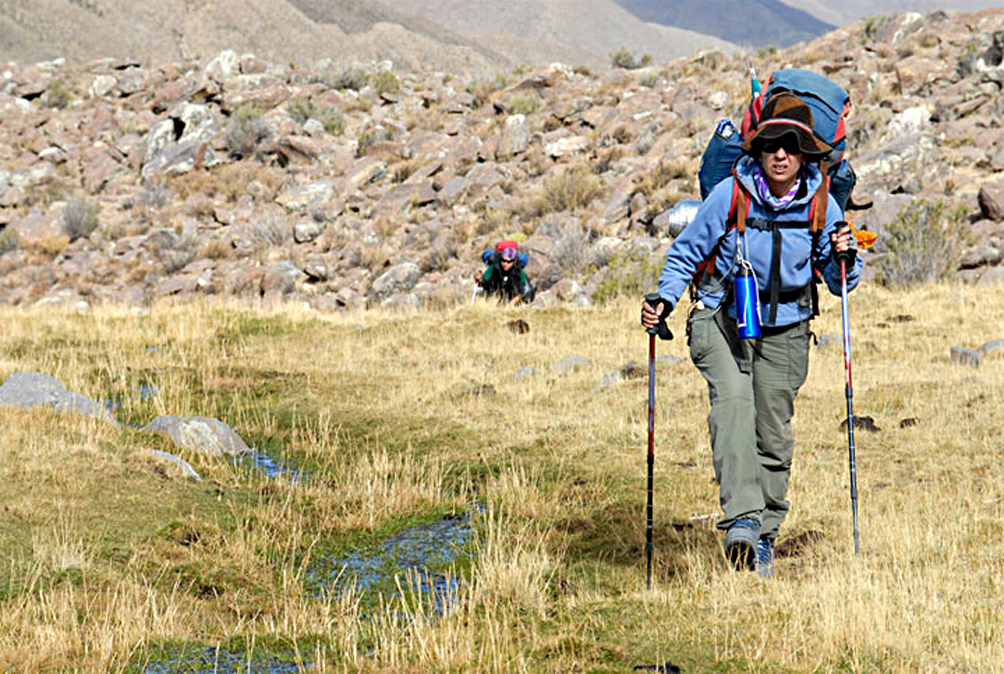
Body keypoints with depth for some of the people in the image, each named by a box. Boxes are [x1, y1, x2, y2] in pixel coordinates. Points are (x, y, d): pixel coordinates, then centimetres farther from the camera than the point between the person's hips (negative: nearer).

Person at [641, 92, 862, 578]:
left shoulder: (820, 204, -3)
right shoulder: (730, 195, -10)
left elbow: (838, 283, 5)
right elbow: (687, 253, 2)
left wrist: (844, 256, -17)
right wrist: (664, 300, -13)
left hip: (784, 331, 2)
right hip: (722, 320, -2)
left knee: (773, 434, 3)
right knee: (733, 401, -27)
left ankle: (765, 534, 21)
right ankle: (741, 519, -37)